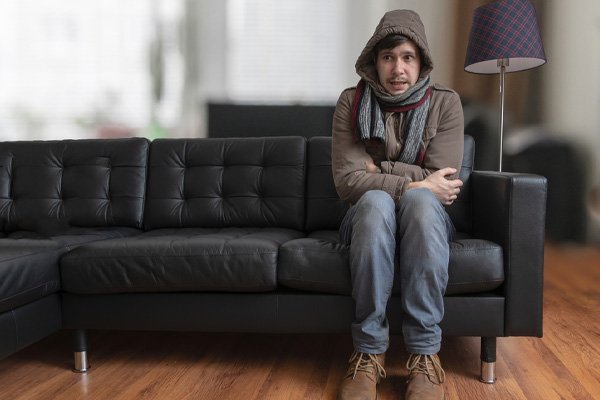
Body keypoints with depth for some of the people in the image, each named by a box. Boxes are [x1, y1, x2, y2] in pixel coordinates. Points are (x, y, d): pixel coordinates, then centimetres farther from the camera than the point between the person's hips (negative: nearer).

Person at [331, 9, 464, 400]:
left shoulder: (445, 103, -2)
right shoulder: (352, 102, -2)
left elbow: (443, 185, -11)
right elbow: (347, 181, -14)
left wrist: (379, 169, -12)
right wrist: (414, 183, -19)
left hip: (425, 220, 0)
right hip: (369, 220, 0)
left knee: (420, 200, -35)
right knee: (375, 200, -35)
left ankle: (425, 353, -31)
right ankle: (370, 351, -30)